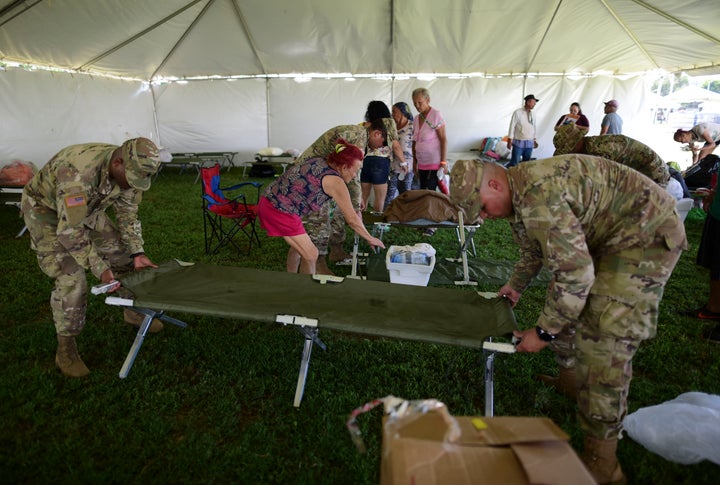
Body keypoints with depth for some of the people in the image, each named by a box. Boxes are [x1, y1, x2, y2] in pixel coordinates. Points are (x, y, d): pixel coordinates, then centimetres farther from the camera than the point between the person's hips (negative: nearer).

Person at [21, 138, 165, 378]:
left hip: (86, 207, 7)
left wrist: (137, 253, -11)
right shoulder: (78, 173, -42)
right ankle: (66, 349, 3)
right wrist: (100, 269, -33)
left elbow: (127, 213, -6)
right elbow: (69, 231, -36)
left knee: (123, 253, 6)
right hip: (45, 210, -7)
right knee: (71, 279, -15)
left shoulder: (129, 169, -19)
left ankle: (133, 311, 27)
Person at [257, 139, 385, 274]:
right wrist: (370, 239, 5)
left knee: (298, 245, 27)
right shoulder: (336, 182, -14)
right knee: (311, 255, 1)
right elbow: (352, 219, -7)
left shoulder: (319, 162, 9)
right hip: (280, 211, -9)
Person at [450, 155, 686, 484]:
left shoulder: (537, 195, -31)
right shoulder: (519, 195, 3)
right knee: (569, 310, 16)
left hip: (646, 235, -10)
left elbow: (575, 272, -31)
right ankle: (574, 378, 41)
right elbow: (534, 248, 21)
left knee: (604, 340, -13)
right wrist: (516, 286, 31)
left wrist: (543, 332, -21)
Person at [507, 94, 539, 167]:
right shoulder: (517, 112, -6)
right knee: (514, 163, -8)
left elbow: (533, 128, 17)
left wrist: (535, 140, 16)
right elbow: (512, 126, -6)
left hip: (529, 144, 6)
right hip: (519, 143, -6)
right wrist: (510, 140, -8)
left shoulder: (532, 115, 11)